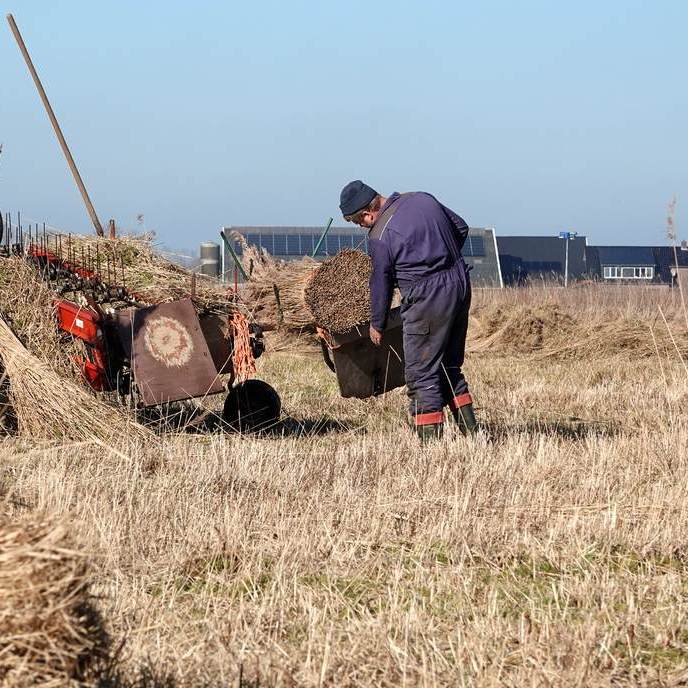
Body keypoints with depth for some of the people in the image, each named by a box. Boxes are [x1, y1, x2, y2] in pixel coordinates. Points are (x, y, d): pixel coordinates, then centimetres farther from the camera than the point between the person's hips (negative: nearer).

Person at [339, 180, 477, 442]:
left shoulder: (380, 236, -11)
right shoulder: (421, 199, 9)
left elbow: (381, 283, -2)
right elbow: (461, 228, 18)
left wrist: (377, 324, 11)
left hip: (428, 298, -8)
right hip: (460, 283, 8)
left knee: (421, 373, -1)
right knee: (449, 366, 18)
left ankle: (430, 438, -3)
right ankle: (469, 429, 18)